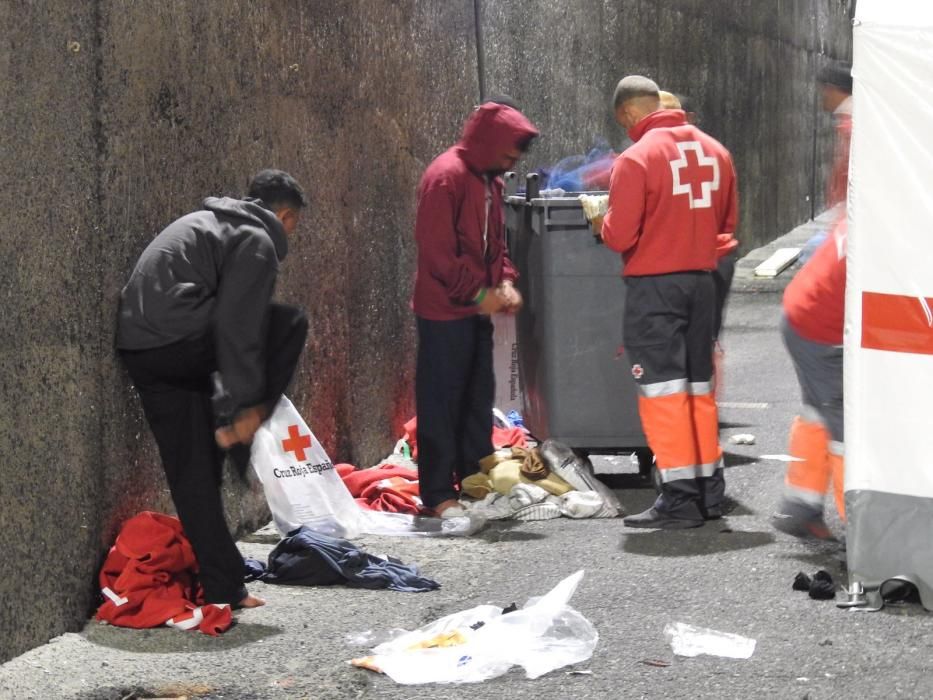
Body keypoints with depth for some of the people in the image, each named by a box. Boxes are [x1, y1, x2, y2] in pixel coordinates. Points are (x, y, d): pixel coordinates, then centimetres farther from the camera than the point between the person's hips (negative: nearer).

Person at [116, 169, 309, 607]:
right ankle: (248, 440, 8)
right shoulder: (256, 242, 0)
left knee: (192, 473, 12)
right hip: (180, 340, -9)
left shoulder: (207, 222, 30)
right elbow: (236, 326, -12)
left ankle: (222, 587, 11)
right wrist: (244, 406, -11)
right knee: (290, 324, 9)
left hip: (136, 349, 9)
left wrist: (226, 408, 28)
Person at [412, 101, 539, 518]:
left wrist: (504, 283, 3)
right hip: (444, 309, -9)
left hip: (477, 310, 9)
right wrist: (478, 292, -17)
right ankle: (438, 495, -1)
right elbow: (435, 249, -20)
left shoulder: (489, 180, 14)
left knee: (478, 398, 14)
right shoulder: (446, 175, -15)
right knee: (440, 401, -4)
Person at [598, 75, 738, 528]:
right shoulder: (715, 151, 5)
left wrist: (603, 223, 5)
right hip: (701, 281, 6)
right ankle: (709, 490, 21)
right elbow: (727, 224, 13)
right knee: (698, 386, 15)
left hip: (653, 286, -6)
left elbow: (619, 236, -15)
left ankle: (679, 498, -4)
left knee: (662, 389, -2)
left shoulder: (637, 158, -14)